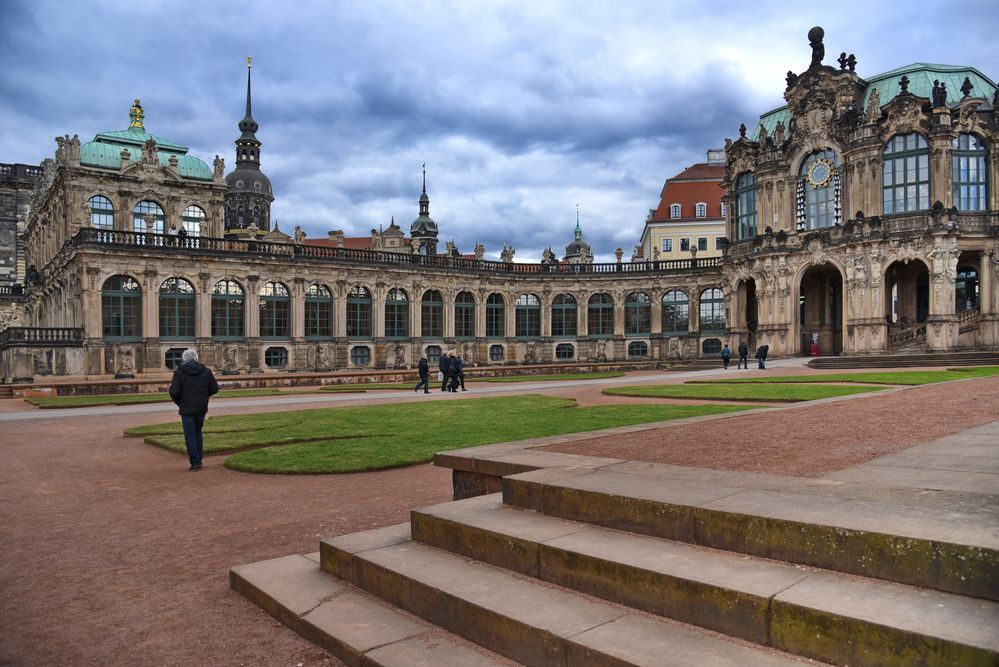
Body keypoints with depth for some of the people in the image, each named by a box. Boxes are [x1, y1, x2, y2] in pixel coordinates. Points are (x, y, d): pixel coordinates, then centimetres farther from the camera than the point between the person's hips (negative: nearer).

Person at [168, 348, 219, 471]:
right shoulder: (205, 370, 2)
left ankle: (195, 462, -1)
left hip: (187, 408, -3)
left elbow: (174, 391, -14)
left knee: (190, 435, 3)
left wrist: (178, 402, 5)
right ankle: (199, 458, 18)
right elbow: (214, 388, 2)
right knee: (198, 432, 19)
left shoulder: (179, 372, -8)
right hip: (201, 407, 3)